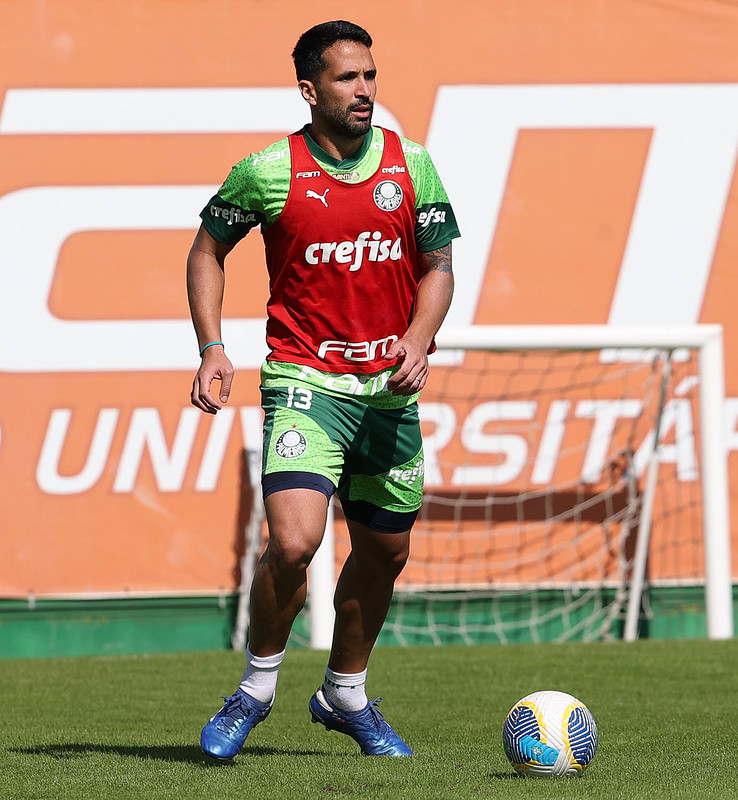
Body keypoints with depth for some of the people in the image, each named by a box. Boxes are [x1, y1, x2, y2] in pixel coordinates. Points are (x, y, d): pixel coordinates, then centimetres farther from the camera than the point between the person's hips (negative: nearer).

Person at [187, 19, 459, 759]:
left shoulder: (410, 165, 1)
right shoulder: (267, 172, -7)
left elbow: (438, 266, 8)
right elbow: (208, 249, 8)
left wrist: (418, 342, -11)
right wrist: (211, 348, -3)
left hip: (390, 388, 4)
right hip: (306, 382, -4)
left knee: (384, 553, 14)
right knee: (293, 541, -21)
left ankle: (346, 694, 36)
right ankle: (257, 686, 2)